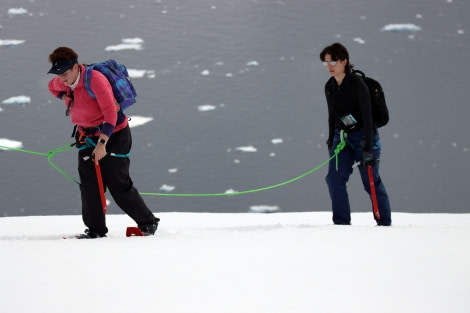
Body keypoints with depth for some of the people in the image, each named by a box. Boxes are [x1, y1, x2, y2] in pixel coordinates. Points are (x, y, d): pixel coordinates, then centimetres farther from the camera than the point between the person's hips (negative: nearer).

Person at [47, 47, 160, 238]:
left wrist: (102, 143, -32)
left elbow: (111, 114, -28)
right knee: (89, 184, -3)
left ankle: (148, 223, 11)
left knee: (118, 185, -4)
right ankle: (95, 230, 4)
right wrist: (66, 98, 5)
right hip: (87, 136, 7)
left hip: (114, 134, -7)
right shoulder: (61, 82, -4)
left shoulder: (95, 80, -27)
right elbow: (52, 87, 23)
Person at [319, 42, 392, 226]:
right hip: (342, 137, 6)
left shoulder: (357, 85, -19)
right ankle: (341, 222, -1)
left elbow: (367, 116, -22)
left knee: (371, 181, -3)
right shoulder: (329, 87, 2)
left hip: (364, 136, -6)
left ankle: (384, 223, 9)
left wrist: (368, 147, -26)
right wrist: (331, 141, 17)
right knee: (334, 178, -7)